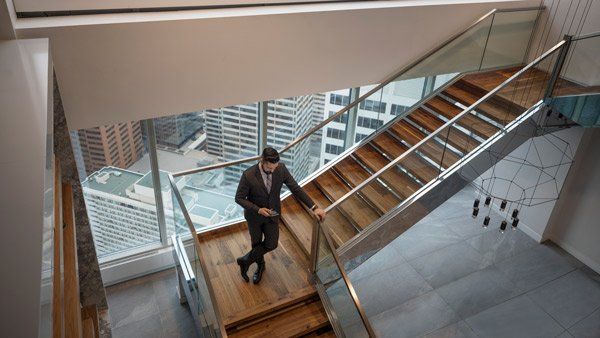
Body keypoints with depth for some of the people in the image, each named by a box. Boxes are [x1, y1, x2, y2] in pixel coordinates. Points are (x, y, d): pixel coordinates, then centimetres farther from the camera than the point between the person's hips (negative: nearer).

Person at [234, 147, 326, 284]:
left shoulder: (281, 169, -22)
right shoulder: (248, 175, -30)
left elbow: (296, 188, -15)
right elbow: (239, 198, -19)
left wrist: (314, 207, -20)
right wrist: (258, 209, -30)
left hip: (272, 214, 2)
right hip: (254, 215, -2)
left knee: (271, 244, 5)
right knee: (256, 243, 19)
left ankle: (246, 260, 28)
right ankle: (260, 265, 49)